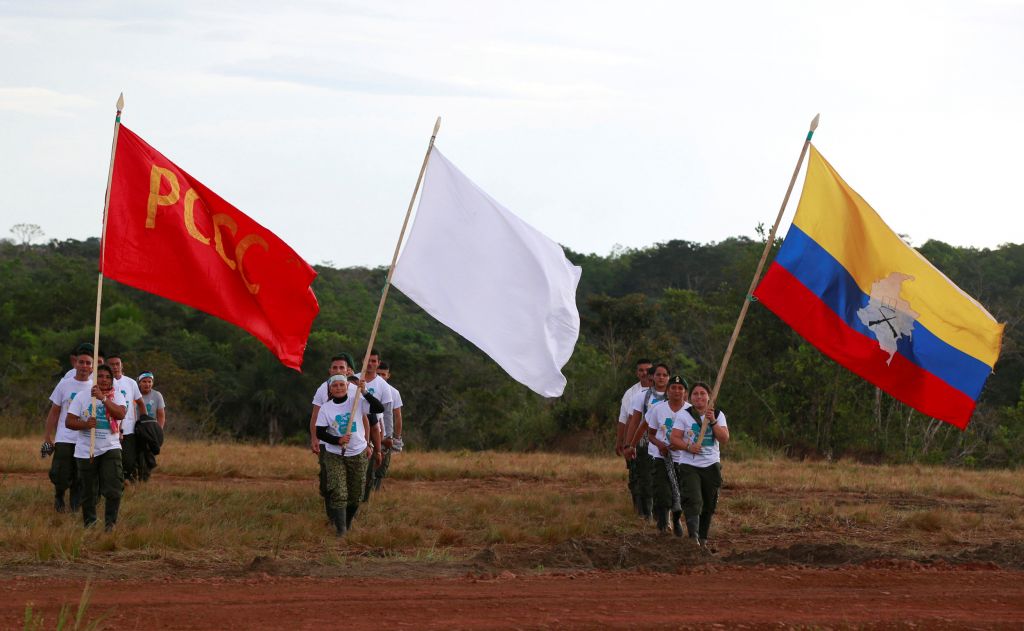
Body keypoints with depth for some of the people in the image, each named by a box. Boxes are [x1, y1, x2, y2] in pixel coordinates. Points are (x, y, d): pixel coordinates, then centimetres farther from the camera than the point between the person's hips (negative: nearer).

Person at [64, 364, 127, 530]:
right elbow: (69, 421, -2)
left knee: (114, 489, -13)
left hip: (110, 449, 0)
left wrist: (103, 398, -25)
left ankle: (110, 523, -2)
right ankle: (89, 524, 21)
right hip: (86, 452, 0)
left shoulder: (117, 396, 3)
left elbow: (121, 414, -18)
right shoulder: (82, 397, 2)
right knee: (89, 492, 8)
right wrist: (85, 424, -21)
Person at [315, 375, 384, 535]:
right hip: (334, 456, -1)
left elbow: (379, 408, -12)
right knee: (338, 493, -14)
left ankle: (348, 522, 30)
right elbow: (320, 432, -4)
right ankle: (340, 528, -11)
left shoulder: (358, 402, -2)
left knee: (356, 494, 9)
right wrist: (338, 440, -19)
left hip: (358, 454, 1)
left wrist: (364, 392, -21)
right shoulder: (326, 408, -1)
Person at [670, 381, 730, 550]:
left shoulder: (718, 415, 7)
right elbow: (675, 438, -3)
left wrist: (713, 421, -17)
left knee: (709, 505, 8)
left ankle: (703, 539, 22)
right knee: (693, 501, -19)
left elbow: (724, 439, -5)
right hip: (689, 466, -3)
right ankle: (693, 537, -29)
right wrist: (688, 447, -19)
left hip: (711, 465, 3)